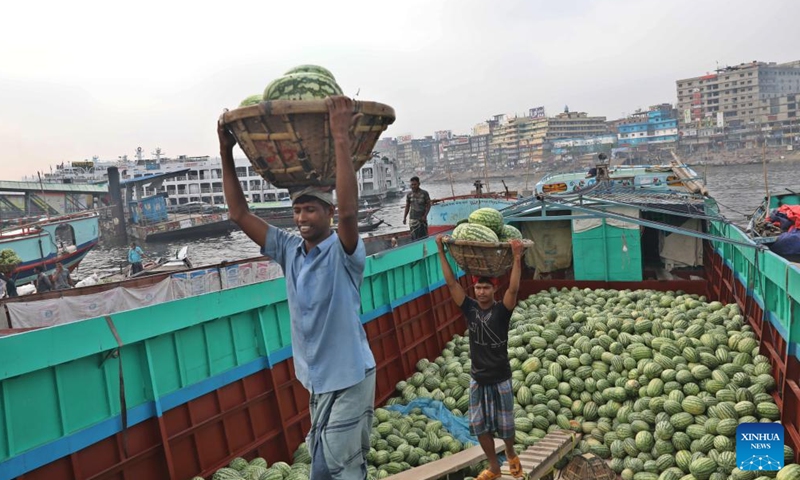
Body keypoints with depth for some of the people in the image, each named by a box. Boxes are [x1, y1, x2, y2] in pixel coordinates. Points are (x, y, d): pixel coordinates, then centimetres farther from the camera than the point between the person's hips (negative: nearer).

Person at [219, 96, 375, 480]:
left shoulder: (342, 250, -16)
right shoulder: (289, 249, 1)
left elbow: (349, 210, -37)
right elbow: (239, 214, -1)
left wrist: (341, 139, -40)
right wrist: (226, 154, -8)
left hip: (349, 378, -6)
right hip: (316, 378, 6)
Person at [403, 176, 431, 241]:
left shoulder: (424, 193, -1)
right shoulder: (409, 194, 7)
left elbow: (428, 205, 1)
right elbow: (407, 206, 13)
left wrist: (425, 216, -11)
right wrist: (404, 217, 7)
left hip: (422, 219, -2)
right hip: (413, 219, 2)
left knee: (423, 237, -2)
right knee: (414, 238, -1)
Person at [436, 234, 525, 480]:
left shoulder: (502, 310, -12)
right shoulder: (470, 308, -4)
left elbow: (513, 289, -30)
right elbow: (451, 282, -7)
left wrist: (517, 258, -39)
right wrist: (441, 252, -12)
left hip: (500, 379, -3)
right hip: (478, 379, 3)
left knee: (505, 425, 9)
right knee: (480, 426, 8)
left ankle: (511, 455, 39)